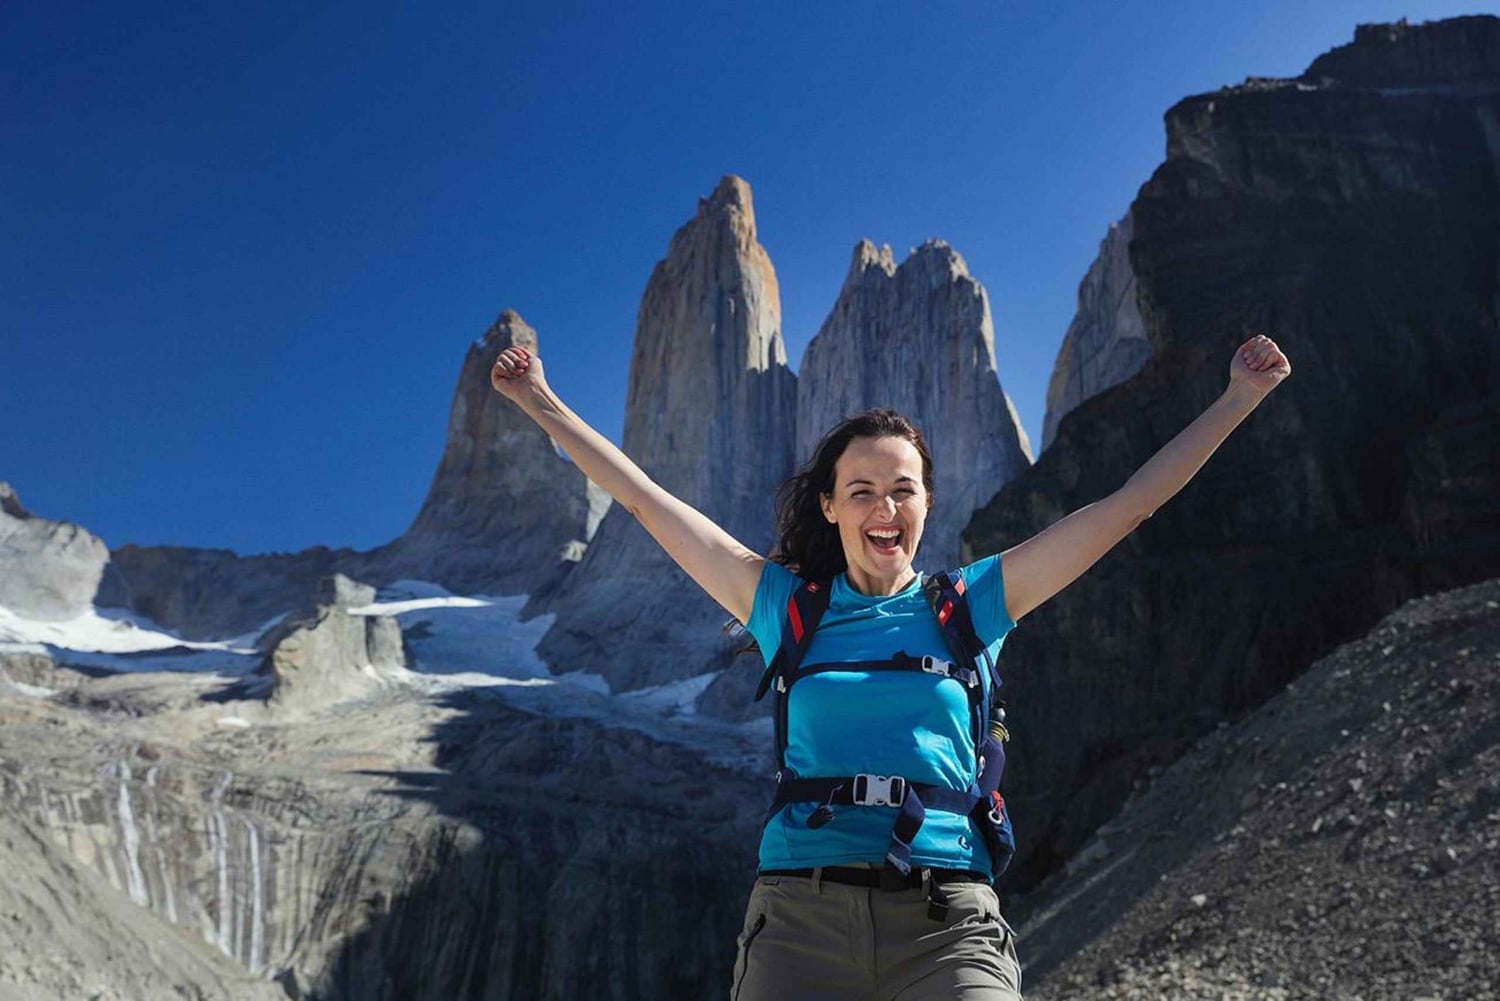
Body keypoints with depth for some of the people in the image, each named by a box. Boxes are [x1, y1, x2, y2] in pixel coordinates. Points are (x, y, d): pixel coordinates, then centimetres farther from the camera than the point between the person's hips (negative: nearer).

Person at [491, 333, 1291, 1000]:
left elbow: (1129, 505, 12)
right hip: (800, 914, 0)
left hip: (947, 920, 0)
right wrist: (543, 405, 17)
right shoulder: (786, 604, 12)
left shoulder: (971, 604, 11)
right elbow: (644, 501, 15)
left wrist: (1239, 399, 13)